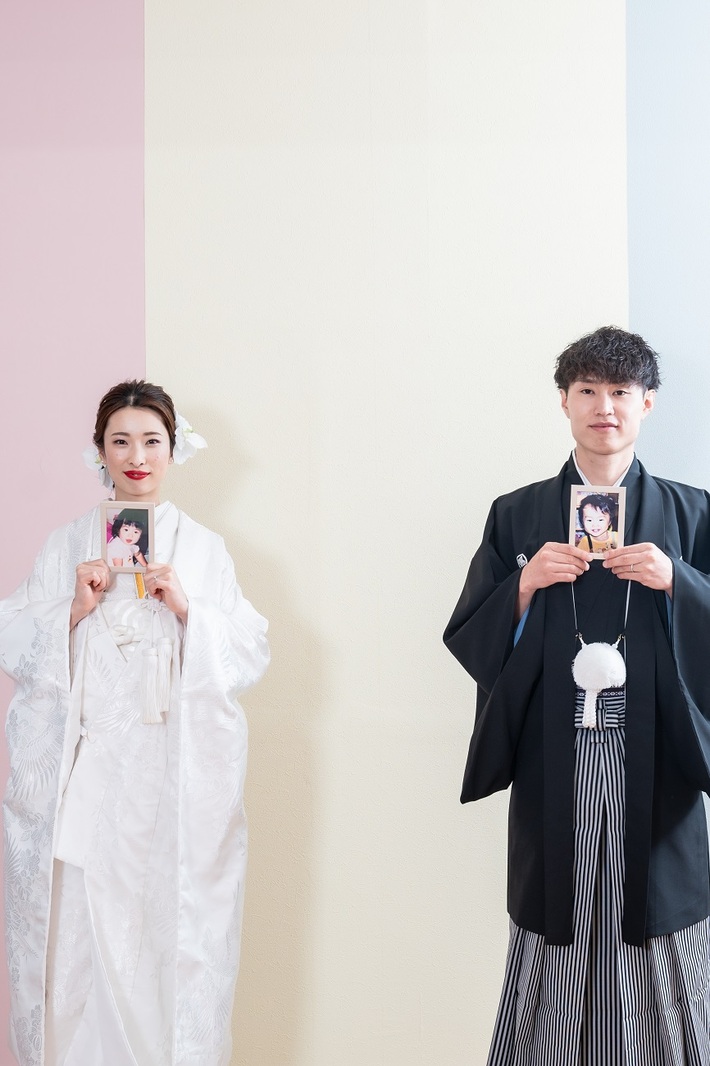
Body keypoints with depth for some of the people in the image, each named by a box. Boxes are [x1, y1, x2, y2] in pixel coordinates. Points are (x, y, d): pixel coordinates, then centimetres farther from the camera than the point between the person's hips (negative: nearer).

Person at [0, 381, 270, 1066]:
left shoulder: (203, 548, 7)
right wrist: (75, 610, -10)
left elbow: (250, 655, 2)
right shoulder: (66, 546, 8)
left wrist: (185, 609, -11)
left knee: (171, 928, 0)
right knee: (79, 931, 0)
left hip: (175, 776, 0)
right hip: (81, 772, 1)